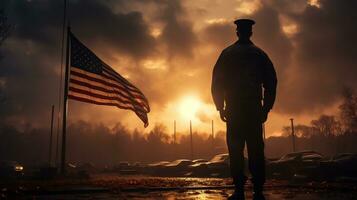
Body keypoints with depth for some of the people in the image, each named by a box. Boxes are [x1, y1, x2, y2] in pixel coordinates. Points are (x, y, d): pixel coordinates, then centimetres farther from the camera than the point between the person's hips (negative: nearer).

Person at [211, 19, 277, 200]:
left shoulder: (227, 54, 6)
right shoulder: (260, 54, 8)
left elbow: (217, 81, 1)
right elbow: (271, 82, 5)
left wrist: (220, 107, 5)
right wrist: (266, 108, 9)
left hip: (234, 108, -1)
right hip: (254, 108, 1)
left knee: (235, 149, 1)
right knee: (256, 149, 2)